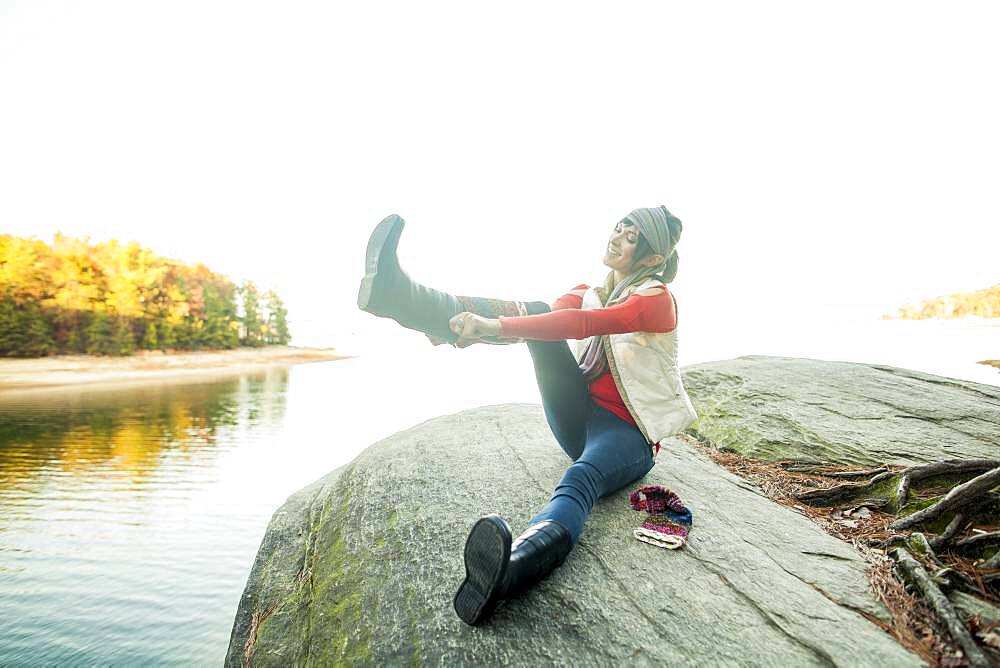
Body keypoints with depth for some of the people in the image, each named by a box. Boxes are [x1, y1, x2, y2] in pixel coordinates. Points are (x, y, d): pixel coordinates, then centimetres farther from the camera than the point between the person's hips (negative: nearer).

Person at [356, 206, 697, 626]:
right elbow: (542, 321, -4)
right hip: (577, 418, 4)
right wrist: (478, 328, -24)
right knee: (535, 310, -17)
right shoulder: (587, 293, 14)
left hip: (627, 434, -4)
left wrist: (495, 326, -37)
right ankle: (394, 294, -37)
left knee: (581, 479, -40)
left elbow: (584, 324, -26)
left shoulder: (657, 299, -7)